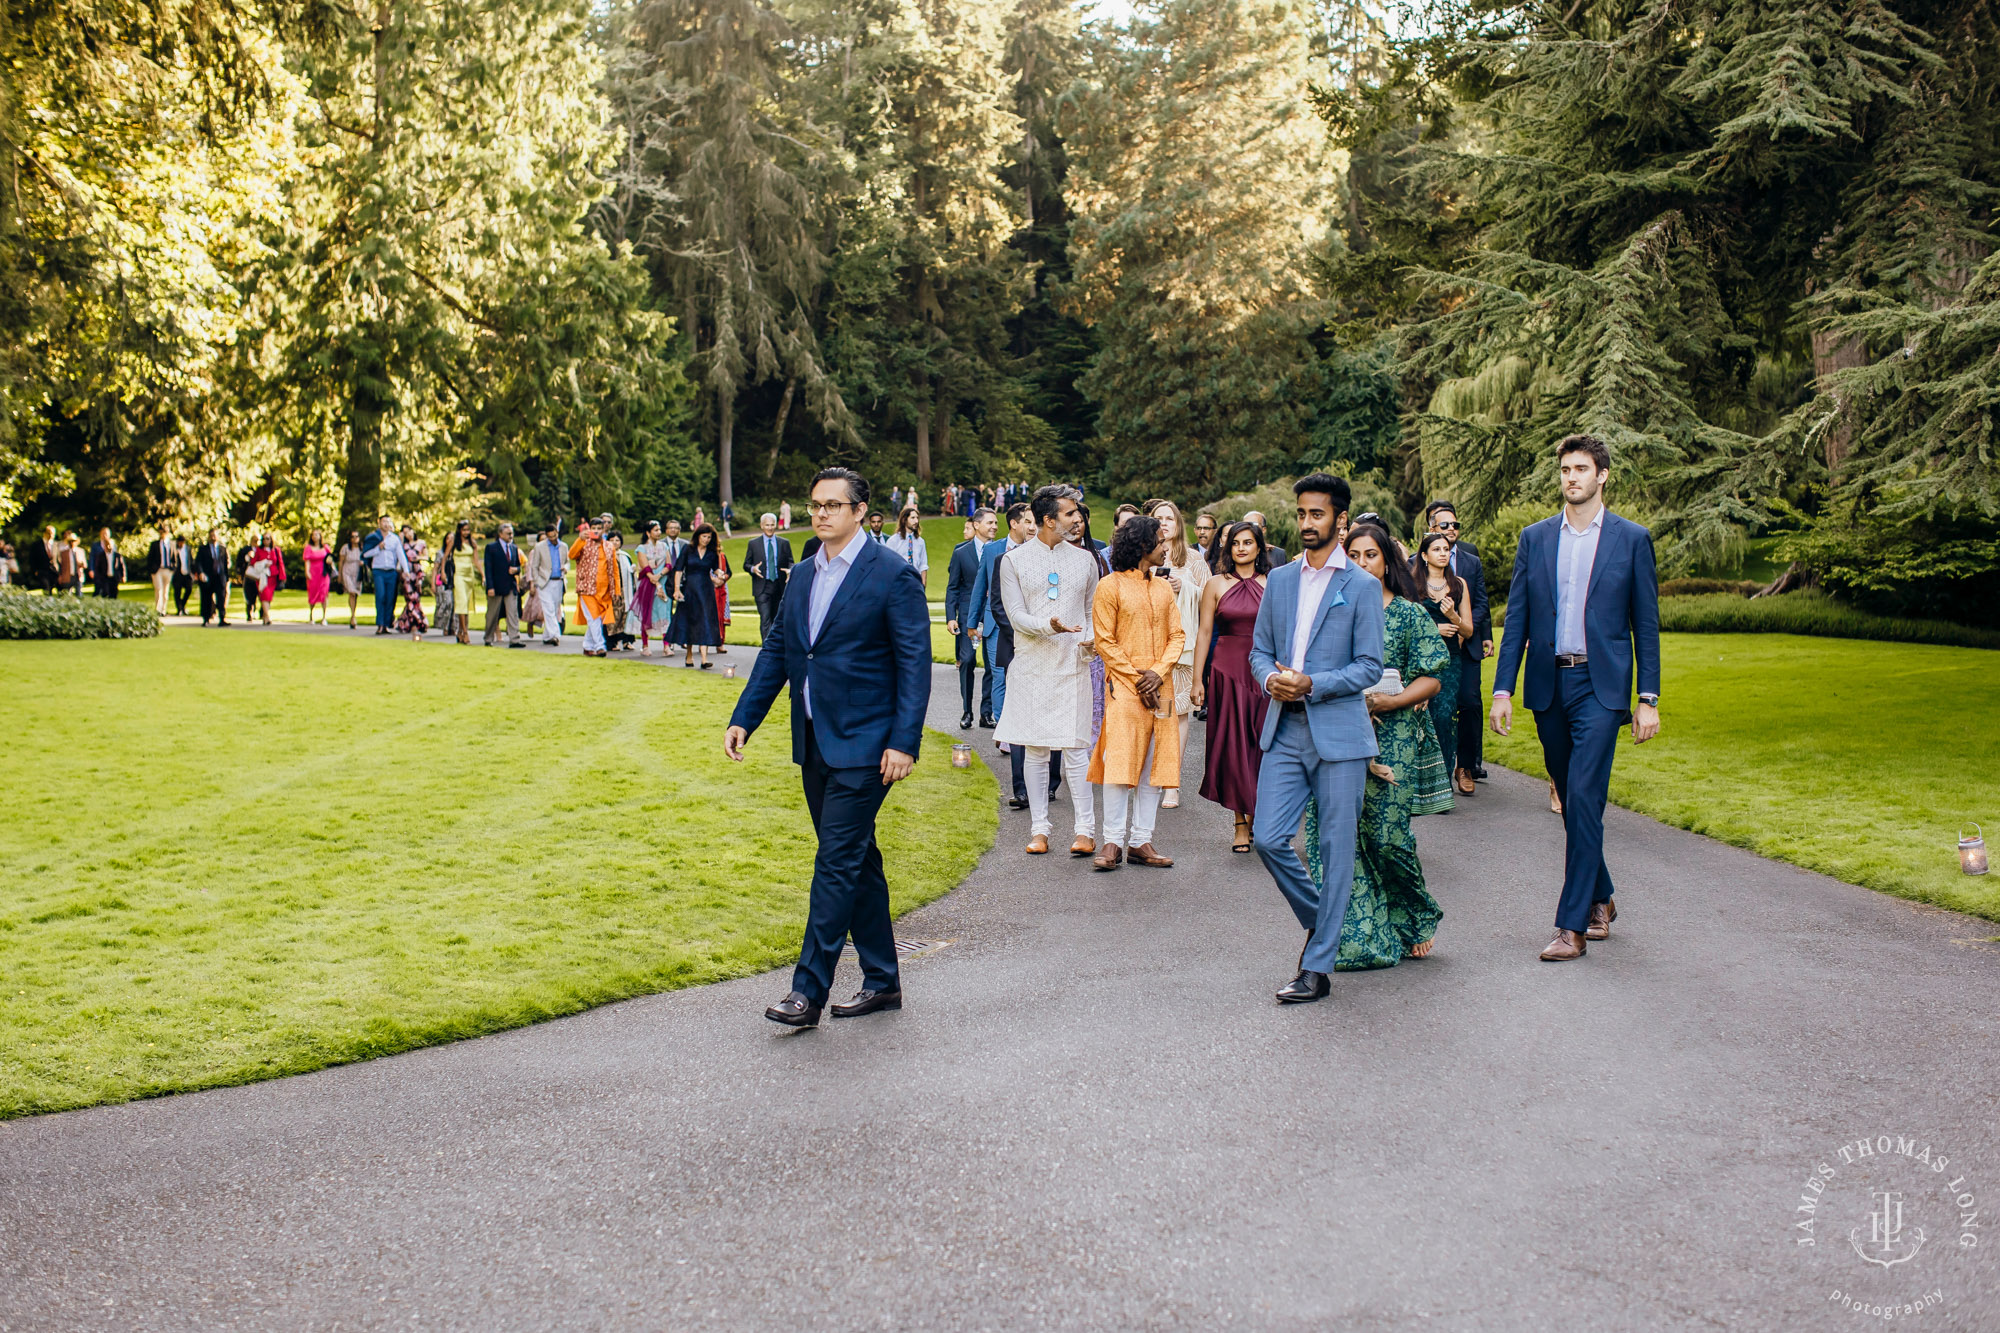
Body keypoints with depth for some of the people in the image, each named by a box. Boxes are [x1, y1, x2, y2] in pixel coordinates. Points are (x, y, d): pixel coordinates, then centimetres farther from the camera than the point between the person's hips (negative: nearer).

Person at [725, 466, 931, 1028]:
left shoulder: (893, 575, -9)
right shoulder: (802, 577, 12)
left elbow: (915, 663, -11)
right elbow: (777, 652, 16)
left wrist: (905, 741, -18)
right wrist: (743, 719, 8)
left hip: (863, 747, -7)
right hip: (814, 744, 7)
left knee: (837, 864, -8)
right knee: (858, 862, 14)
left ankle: (808, 991, -5)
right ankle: (882, 981, 23)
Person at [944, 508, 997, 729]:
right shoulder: (961, 553, 5)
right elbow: (952, 587, 6)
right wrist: (950, 617, -3)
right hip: (968, 614, -1)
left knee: (994, 664, -1)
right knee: (967, 661, -4)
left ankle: (986, 713, 8)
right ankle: (967, 712, 8)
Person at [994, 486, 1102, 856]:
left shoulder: (1084, 559, 10)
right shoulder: (1013, 560, 3)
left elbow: (1093, 610, 15)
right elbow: (1016, 615, -3)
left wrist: (1092, 638, -6)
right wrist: (1049, 626, -21)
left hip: (1073, 665, 1)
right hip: (1031, 664, 0)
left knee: (1075, 748, -4)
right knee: (1035, 748, 3)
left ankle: (1085, 829, 1)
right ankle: (1039, 828, 12)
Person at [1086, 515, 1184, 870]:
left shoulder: (1164, 588, 16)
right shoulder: (1110, 586, -1)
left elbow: (1176, 635, 11)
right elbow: (1105, 641, -5)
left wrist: (1159, 672, -7)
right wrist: (1136, 680, -11)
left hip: (1160, 688, 5)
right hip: (1124, 687, -5)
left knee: (1155, 763, 4)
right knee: (1120, 762, -10)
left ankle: (1141, 841, 9)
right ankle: (1113, 842, -4)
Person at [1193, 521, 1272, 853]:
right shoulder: (1216, 585, 4)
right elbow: (1204, 632, 3)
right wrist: (1197, 679, -1)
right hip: (1227, 669, -1)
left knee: (1262, 744, 1)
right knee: (1233, 744, 1)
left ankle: (1256, 814, 17)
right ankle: (1240, 822, 8)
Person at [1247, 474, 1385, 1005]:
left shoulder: (1362, 587, -2)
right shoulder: (1279, 580, 13)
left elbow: (1369, 667, -6)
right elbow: (1260, 650, 15)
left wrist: (1311, 684, -17)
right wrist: (1271, 678, -7)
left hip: (1338, 732, -4)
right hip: (1284, 731, 4)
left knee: (1336, 850, 0)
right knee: (1267, 838, -2)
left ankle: (1318, 967, 8)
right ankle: (1318, 919, 25)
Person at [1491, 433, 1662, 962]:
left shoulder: (1632, 539, 2)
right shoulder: (1535, 538, 9)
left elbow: (1646, 624, 3)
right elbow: (1516, 618, 8)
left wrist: (1648, 699, -2)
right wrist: (1502, 689, 1)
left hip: (1601, 686, -3)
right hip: (1548, 685, 4)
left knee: (1584, 800, -12)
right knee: (1572, 802, 11)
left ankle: (1572, 925, -9)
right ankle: (1600, 899, 29)